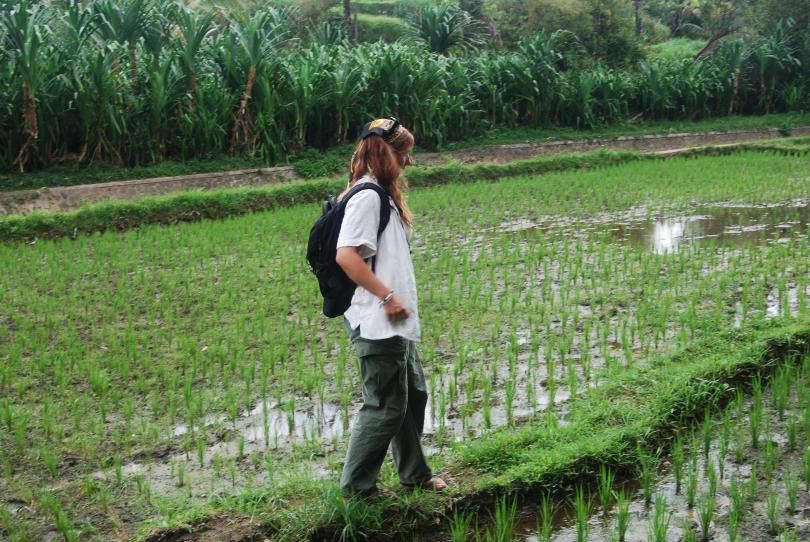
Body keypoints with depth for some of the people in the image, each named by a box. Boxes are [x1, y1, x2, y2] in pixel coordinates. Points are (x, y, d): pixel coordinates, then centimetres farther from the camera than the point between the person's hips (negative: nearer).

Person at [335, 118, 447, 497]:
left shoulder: (383, 194, 15)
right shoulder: (367, 196, -16)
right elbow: (346, 255, -25)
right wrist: (387, 296, -22)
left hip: (396, 324, 11)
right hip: (377, 324, -11)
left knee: (413, 395, 19)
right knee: (384, 407, -3)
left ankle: (415, 474, 33)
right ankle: (356, 487, 10)